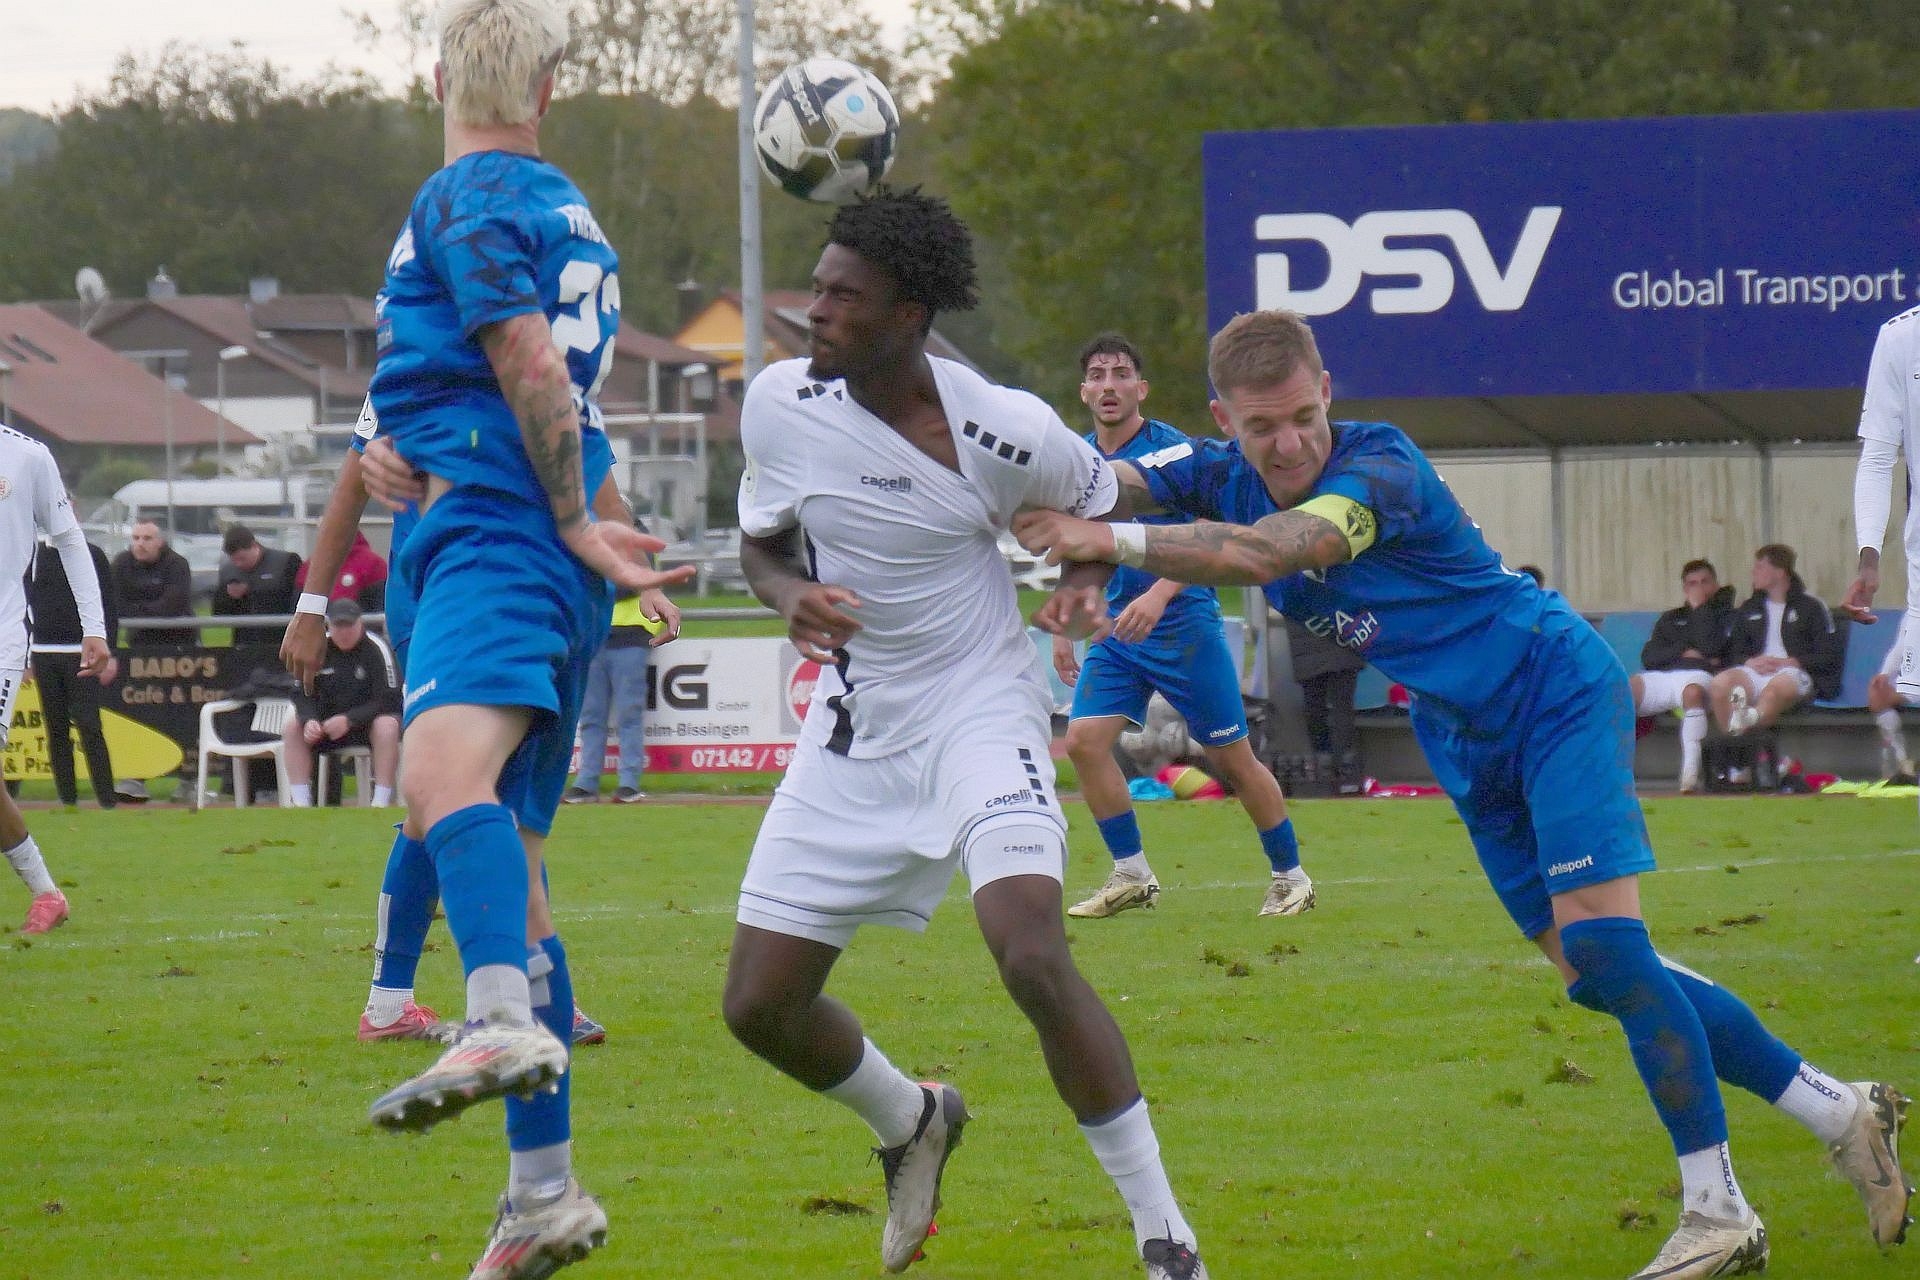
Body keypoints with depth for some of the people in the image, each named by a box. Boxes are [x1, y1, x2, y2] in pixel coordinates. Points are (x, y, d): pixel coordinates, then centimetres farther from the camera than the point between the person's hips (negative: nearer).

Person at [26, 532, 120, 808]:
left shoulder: (92, 555, 4)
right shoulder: (35, 556, 11)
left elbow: (108, 607, 2)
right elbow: (25, 605, 14)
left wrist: (109, 654, -6)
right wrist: (22, 656, 8)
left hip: (80, 653, -3)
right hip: (44, 653, 3)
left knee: (89, 725, -8)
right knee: (56, 728, 4)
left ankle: (107, 798, -6)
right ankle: (67, 798, 8)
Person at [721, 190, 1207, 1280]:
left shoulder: (1002, 430, -16)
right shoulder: (782, 405, -7)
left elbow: (1105, 500, 6)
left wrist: (1090, 583, -14)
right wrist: (794, 598, -12)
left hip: (981, 710, -5)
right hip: (855, 729, 5)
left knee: (1033, 955, -27)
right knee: (759, 1005, 3)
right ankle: (911, 1124, 36)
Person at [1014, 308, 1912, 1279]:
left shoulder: (1379, 468, -26)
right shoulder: (1227, 476, -3)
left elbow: (1263, 551, -42)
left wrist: (1114, 541, -48)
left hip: (1556, 693, -8)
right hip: (1473, 746, 8)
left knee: (1599, 940, -21)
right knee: (1599, 972, 6)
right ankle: (1839, 1111, 17)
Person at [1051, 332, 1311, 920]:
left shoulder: (1172, 450, -12)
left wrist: (1158, 596, -36)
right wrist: (1062, 628, 18)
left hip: (1183, 625, -5)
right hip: (1115, 629, 5)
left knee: (1232, 758, 0)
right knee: (1084, 740, -11)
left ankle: (1290, 877, 16)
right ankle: (1132, 876, 1)